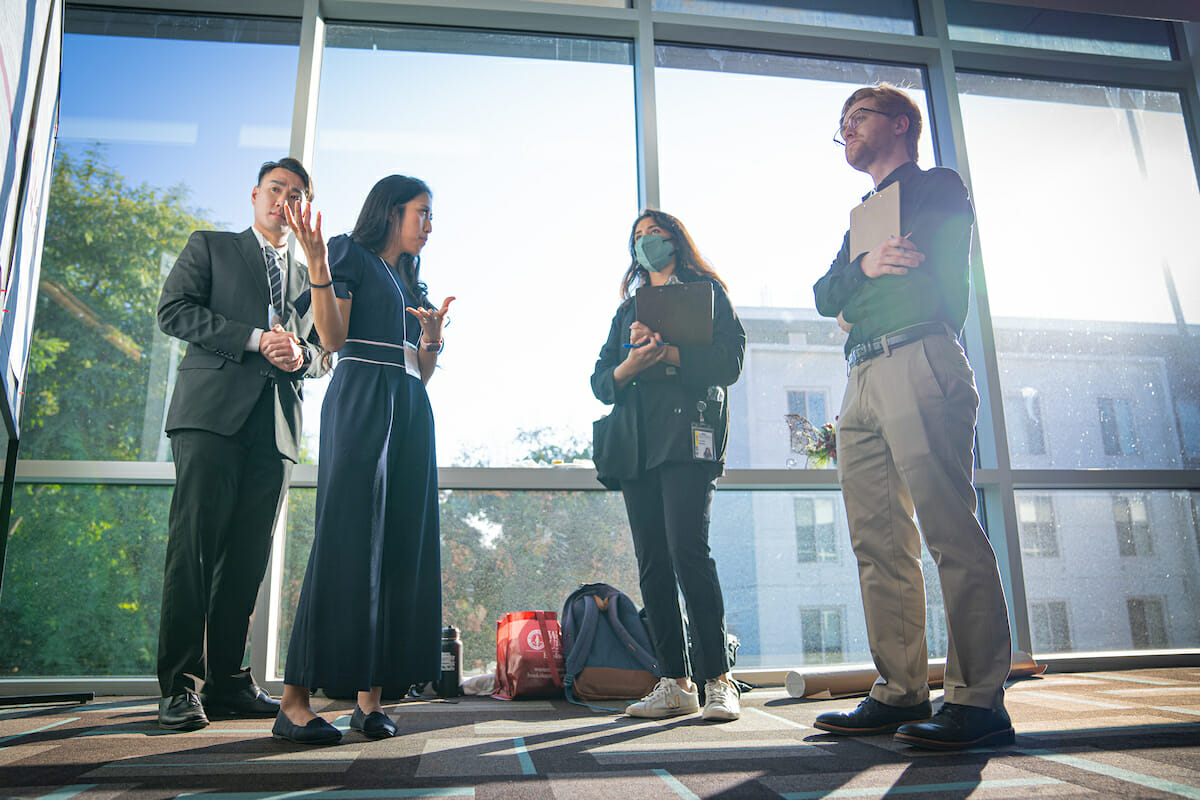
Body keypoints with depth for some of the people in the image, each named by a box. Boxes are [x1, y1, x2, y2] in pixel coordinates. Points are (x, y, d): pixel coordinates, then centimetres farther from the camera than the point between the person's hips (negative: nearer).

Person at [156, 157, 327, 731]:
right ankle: (179, 685, -7)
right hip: (213, 412, -3)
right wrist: (255, 338, -9)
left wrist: (300, 354, -3)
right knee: (195, 543, -11)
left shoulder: (308, 277, 26)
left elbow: (324, 356, 21)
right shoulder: (210, 247, 17)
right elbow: (173, 310, 1)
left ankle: (227, 680, 6)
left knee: (248, 555, 1)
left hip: (276, 425, 4)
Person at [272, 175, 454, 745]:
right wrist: (317, 266, -15)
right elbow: (333, 338, -5)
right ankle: (295, 698, -12)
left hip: (411, 413, 7)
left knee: (402, 546, -2)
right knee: (347, 541, -15)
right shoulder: (351, 254, 9)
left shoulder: (413, 284, 27)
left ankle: (371, 695, 1)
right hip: (361, 402, -7)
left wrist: (432, 334, 4)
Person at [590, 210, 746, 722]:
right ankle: (675, 684, 4)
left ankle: (718, 680, -10)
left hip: (688, 434, -5)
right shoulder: (628, 310, 26)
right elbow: (601, 382, 17)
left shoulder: (707, 292, 13)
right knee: (652, 564, -1)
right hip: (635, 444, 5)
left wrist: (665, 352, -11)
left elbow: (728, 362, -1)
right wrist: (629, 366, -5)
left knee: (687, 550, -18)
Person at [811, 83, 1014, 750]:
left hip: (920, 363, -7)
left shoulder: (939, 187, 12)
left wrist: (859, 307, 0)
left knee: (952, 531, -12)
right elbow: (826, 296, 17)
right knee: (879, 542, 1)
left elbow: (946, 280, -5)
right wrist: (863, 267, -2)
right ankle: (902, 692, 5)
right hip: (863, 381, 7)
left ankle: (980, 700, -9)